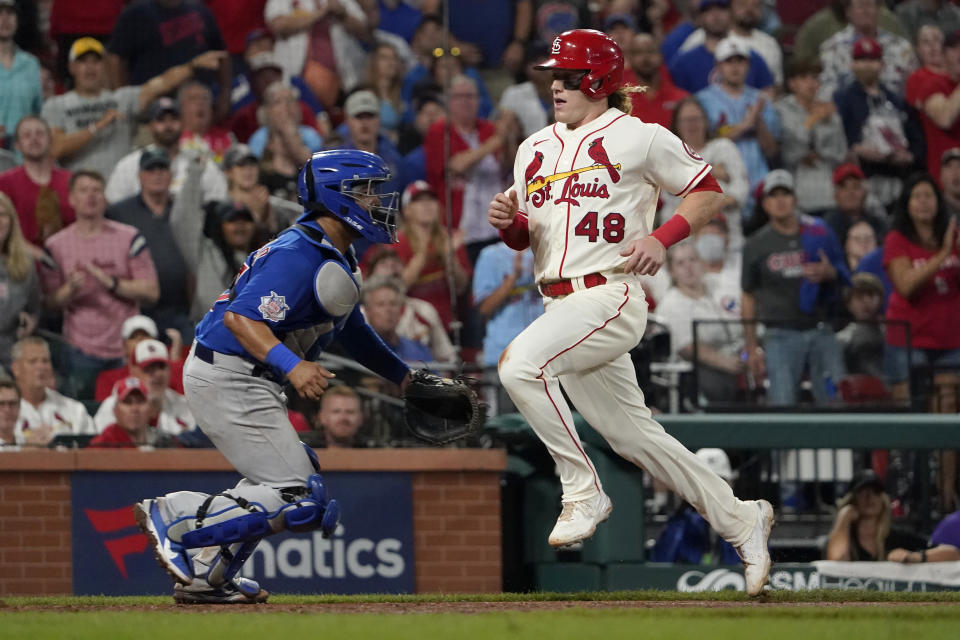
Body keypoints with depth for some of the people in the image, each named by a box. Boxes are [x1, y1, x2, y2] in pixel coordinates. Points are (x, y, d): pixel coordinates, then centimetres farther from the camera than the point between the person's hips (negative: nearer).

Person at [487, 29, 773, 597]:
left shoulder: (642, 139, -1)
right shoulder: (534, 150, 18)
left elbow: (709, 193, 4)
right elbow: (526, 239, 22)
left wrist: (662, 239, -11)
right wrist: (509, 222, -1)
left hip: (612, 296, -7)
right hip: (559, 304, 7)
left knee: (520, 363, -28)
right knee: (633, 436, 9)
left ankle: (583, 491, -17)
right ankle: (740, 520, 22)